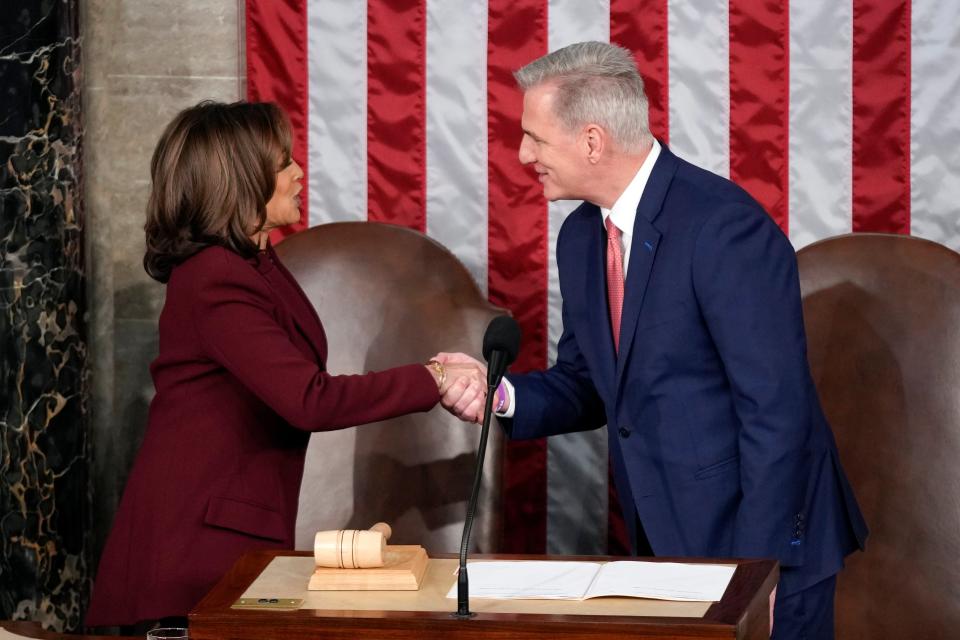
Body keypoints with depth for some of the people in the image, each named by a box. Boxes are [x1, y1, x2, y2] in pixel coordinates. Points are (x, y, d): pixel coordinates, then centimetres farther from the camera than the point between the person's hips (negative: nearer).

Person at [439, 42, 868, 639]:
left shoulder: (724, 226, -20)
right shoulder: (581, 237, 6)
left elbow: (775, 410, -21)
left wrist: (755, 568, -21)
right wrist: (503, 395, -6)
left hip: (762, 544, -7)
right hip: (668, 544, 7)